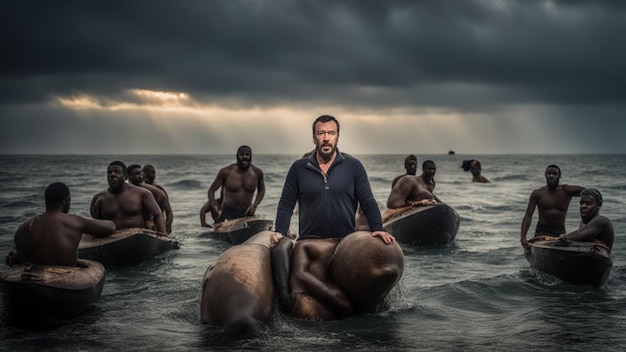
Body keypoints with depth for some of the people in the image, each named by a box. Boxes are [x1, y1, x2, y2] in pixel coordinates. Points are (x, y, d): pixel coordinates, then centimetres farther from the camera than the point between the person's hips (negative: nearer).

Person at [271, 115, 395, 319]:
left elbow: (368, 202, 4)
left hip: (345, 242, 0)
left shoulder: (353, 167, 7)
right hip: (309, 240, 1)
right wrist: (280, 232, -5)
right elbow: (286, 204, 9)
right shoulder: (299, 169, 9)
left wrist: (378, 229, -11)